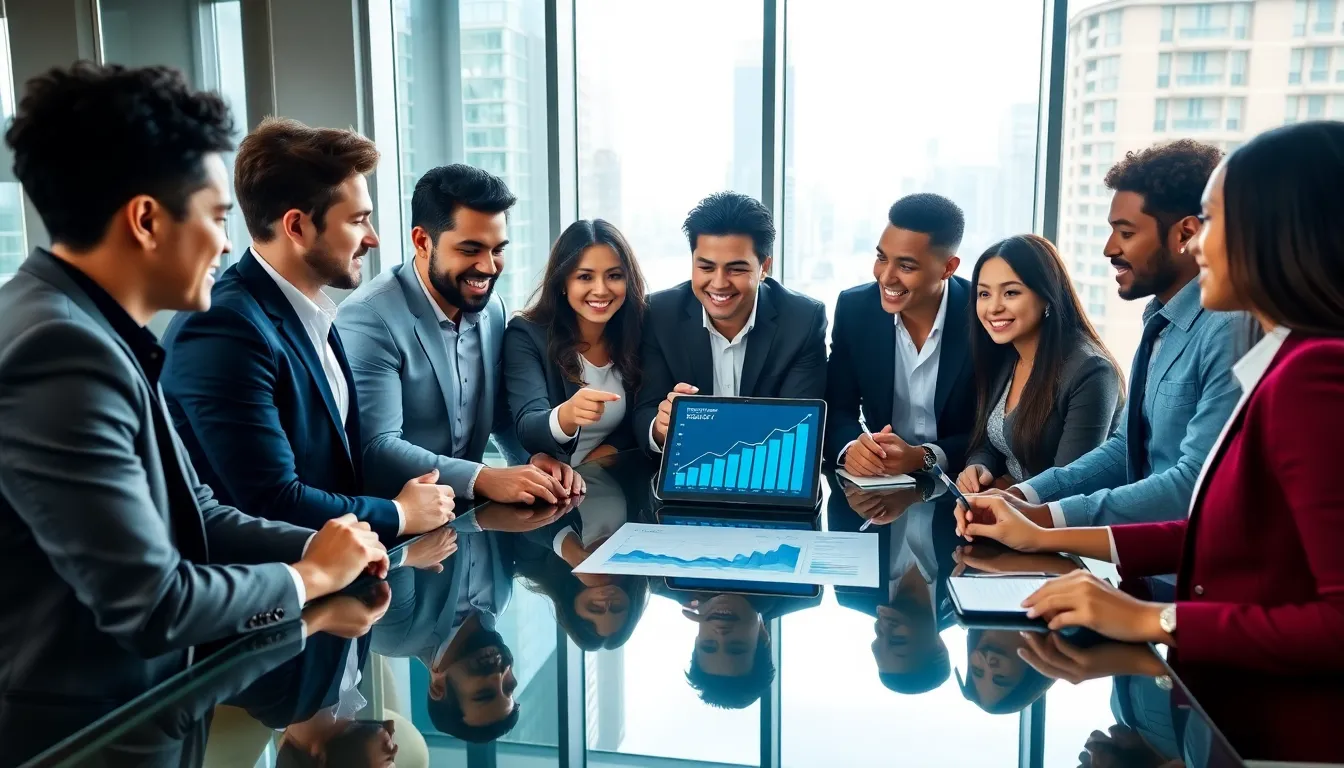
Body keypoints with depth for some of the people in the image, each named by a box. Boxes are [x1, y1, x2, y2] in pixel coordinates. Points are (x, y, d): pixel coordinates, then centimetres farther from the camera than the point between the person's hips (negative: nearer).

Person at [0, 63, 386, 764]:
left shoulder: (92, 331, 4)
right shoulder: (62, 352, -26)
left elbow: (187, 513, 9)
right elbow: (150, 602, -26)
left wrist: (315, 546, -4)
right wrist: (306, 577, -11)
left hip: (136, 705, 9)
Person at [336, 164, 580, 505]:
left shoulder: (492, 308, 4)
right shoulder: (369, 319, -17)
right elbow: (375, 450, -24)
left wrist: (535, 459, -6)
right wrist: (483, 479, -35)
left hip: (466, 511, 7)